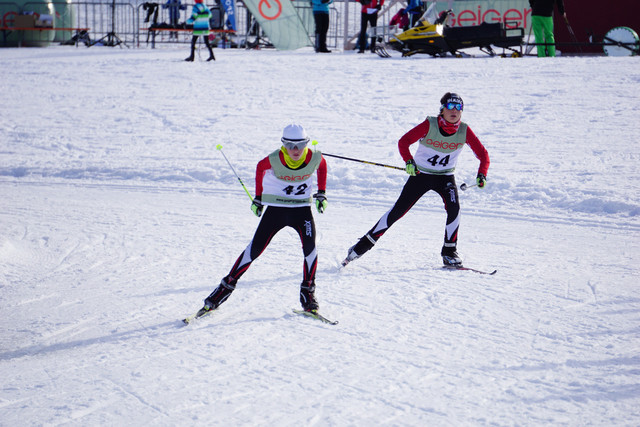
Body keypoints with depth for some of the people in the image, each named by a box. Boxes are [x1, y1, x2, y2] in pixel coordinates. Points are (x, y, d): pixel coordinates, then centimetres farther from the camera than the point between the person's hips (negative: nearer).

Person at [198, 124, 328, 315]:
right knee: (255, 249, -5)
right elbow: (260, 167, 5)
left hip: (302, 209, 1)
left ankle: (308, 295, -5)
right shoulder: (275, 159, -18)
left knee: (310, 248, -20)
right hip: (275, 208, -1)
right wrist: (258, 197, 9)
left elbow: (322, 166, 12)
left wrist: (321, 193, 9)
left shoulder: (314, 158, -14)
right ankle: (226, 287, 7)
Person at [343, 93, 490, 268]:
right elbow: (404, 141, -20)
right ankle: (363, 245, 6)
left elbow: (482, 154, -6)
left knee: (454, 207, -24)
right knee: (398, 211, -5)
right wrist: (409, 161, -38)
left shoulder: (464, 130, -12)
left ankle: (449, 253, -9)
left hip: (445, 177, 2)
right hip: (421, 174, -2)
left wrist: (481, 175, -24)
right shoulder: (429, 125, -19)